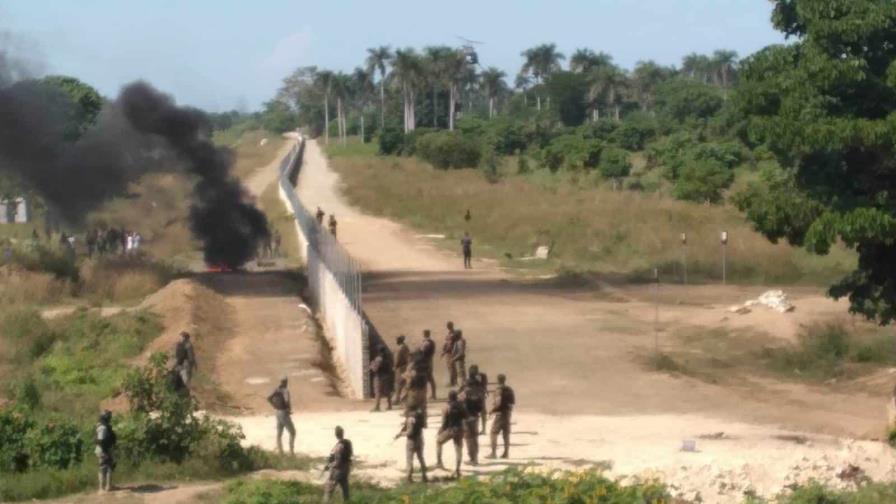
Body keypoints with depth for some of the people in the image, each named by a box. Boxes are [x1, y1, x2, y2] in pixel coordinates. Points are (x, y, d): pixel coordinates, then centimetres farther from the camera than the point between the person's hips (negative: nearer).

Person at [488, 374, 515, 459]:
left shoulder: (499, 390, -14)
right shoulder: (510, 390, 7)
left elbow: (498, 403, -20)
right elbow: (513, 401, 12)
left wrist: (492, 410, -8)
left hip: (500, 413, -7)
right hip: (508, 413, 7)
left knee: (494, 433, -2)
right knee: (506, 434, 11)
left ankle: (493, 453, -8)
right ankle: (506, 453, 12)